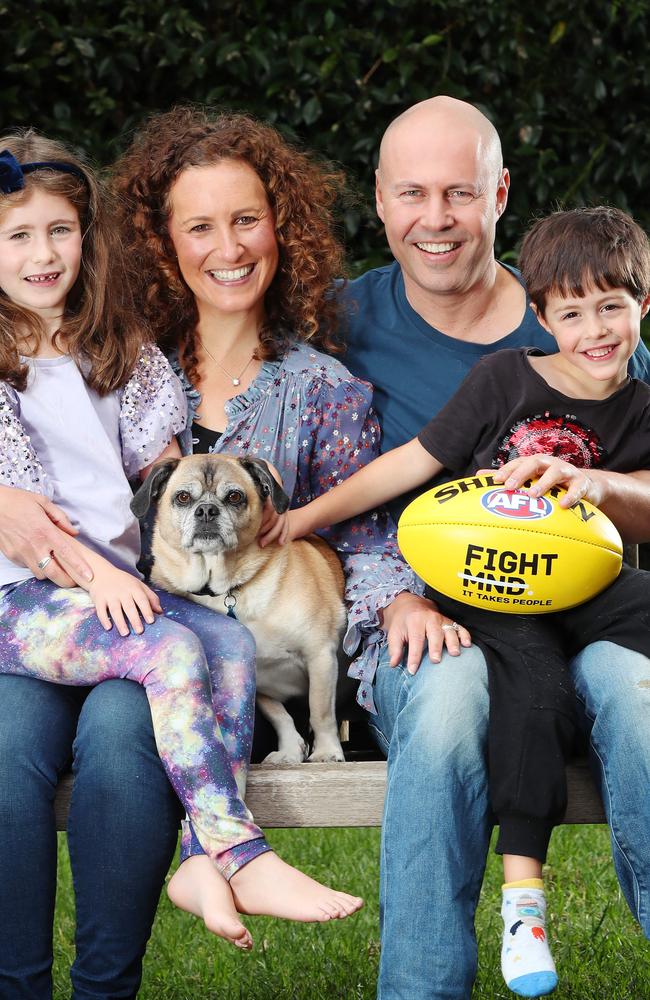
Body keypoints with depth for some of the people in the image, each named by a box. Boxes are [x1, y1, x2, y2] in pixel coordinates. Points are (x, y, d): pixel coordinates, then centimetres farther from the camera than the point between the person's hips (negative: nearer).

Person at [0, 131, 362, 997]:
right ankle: (243, 855, -33)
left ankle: (208, 862, -34)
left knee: (232, 642, -23)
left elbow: (161, 466, 19)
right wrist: (92, 573, -18)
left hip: (118, 584, 5)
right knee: (172, 649, -30)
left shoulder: (113, 349, 20)